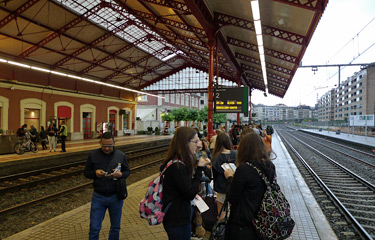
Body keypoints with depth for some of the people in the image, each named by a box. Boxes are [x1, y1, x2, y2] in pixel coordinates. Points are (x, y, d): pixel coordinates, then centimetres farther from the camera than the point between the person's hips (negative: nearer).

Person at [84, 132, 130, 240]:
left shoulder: (121, 155, -4)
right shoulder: (93, 155, -4)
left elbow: (127, 171, 5)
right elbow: (86, 172, 3)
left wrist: (121, 174, -18)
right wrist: (95, 173, -20)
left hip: (116, 197, 1)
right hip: (98, 197, 0)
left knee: (115, 227, 16)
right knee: (94, 228, 7)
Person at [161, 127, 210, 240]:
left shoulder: (179, 163, 6)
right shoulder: (177, 166, -26)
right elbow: (190, 194, -22)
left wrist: (199, 166, -2)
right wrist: (200, 168, -18)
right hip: (177, 221, -10)